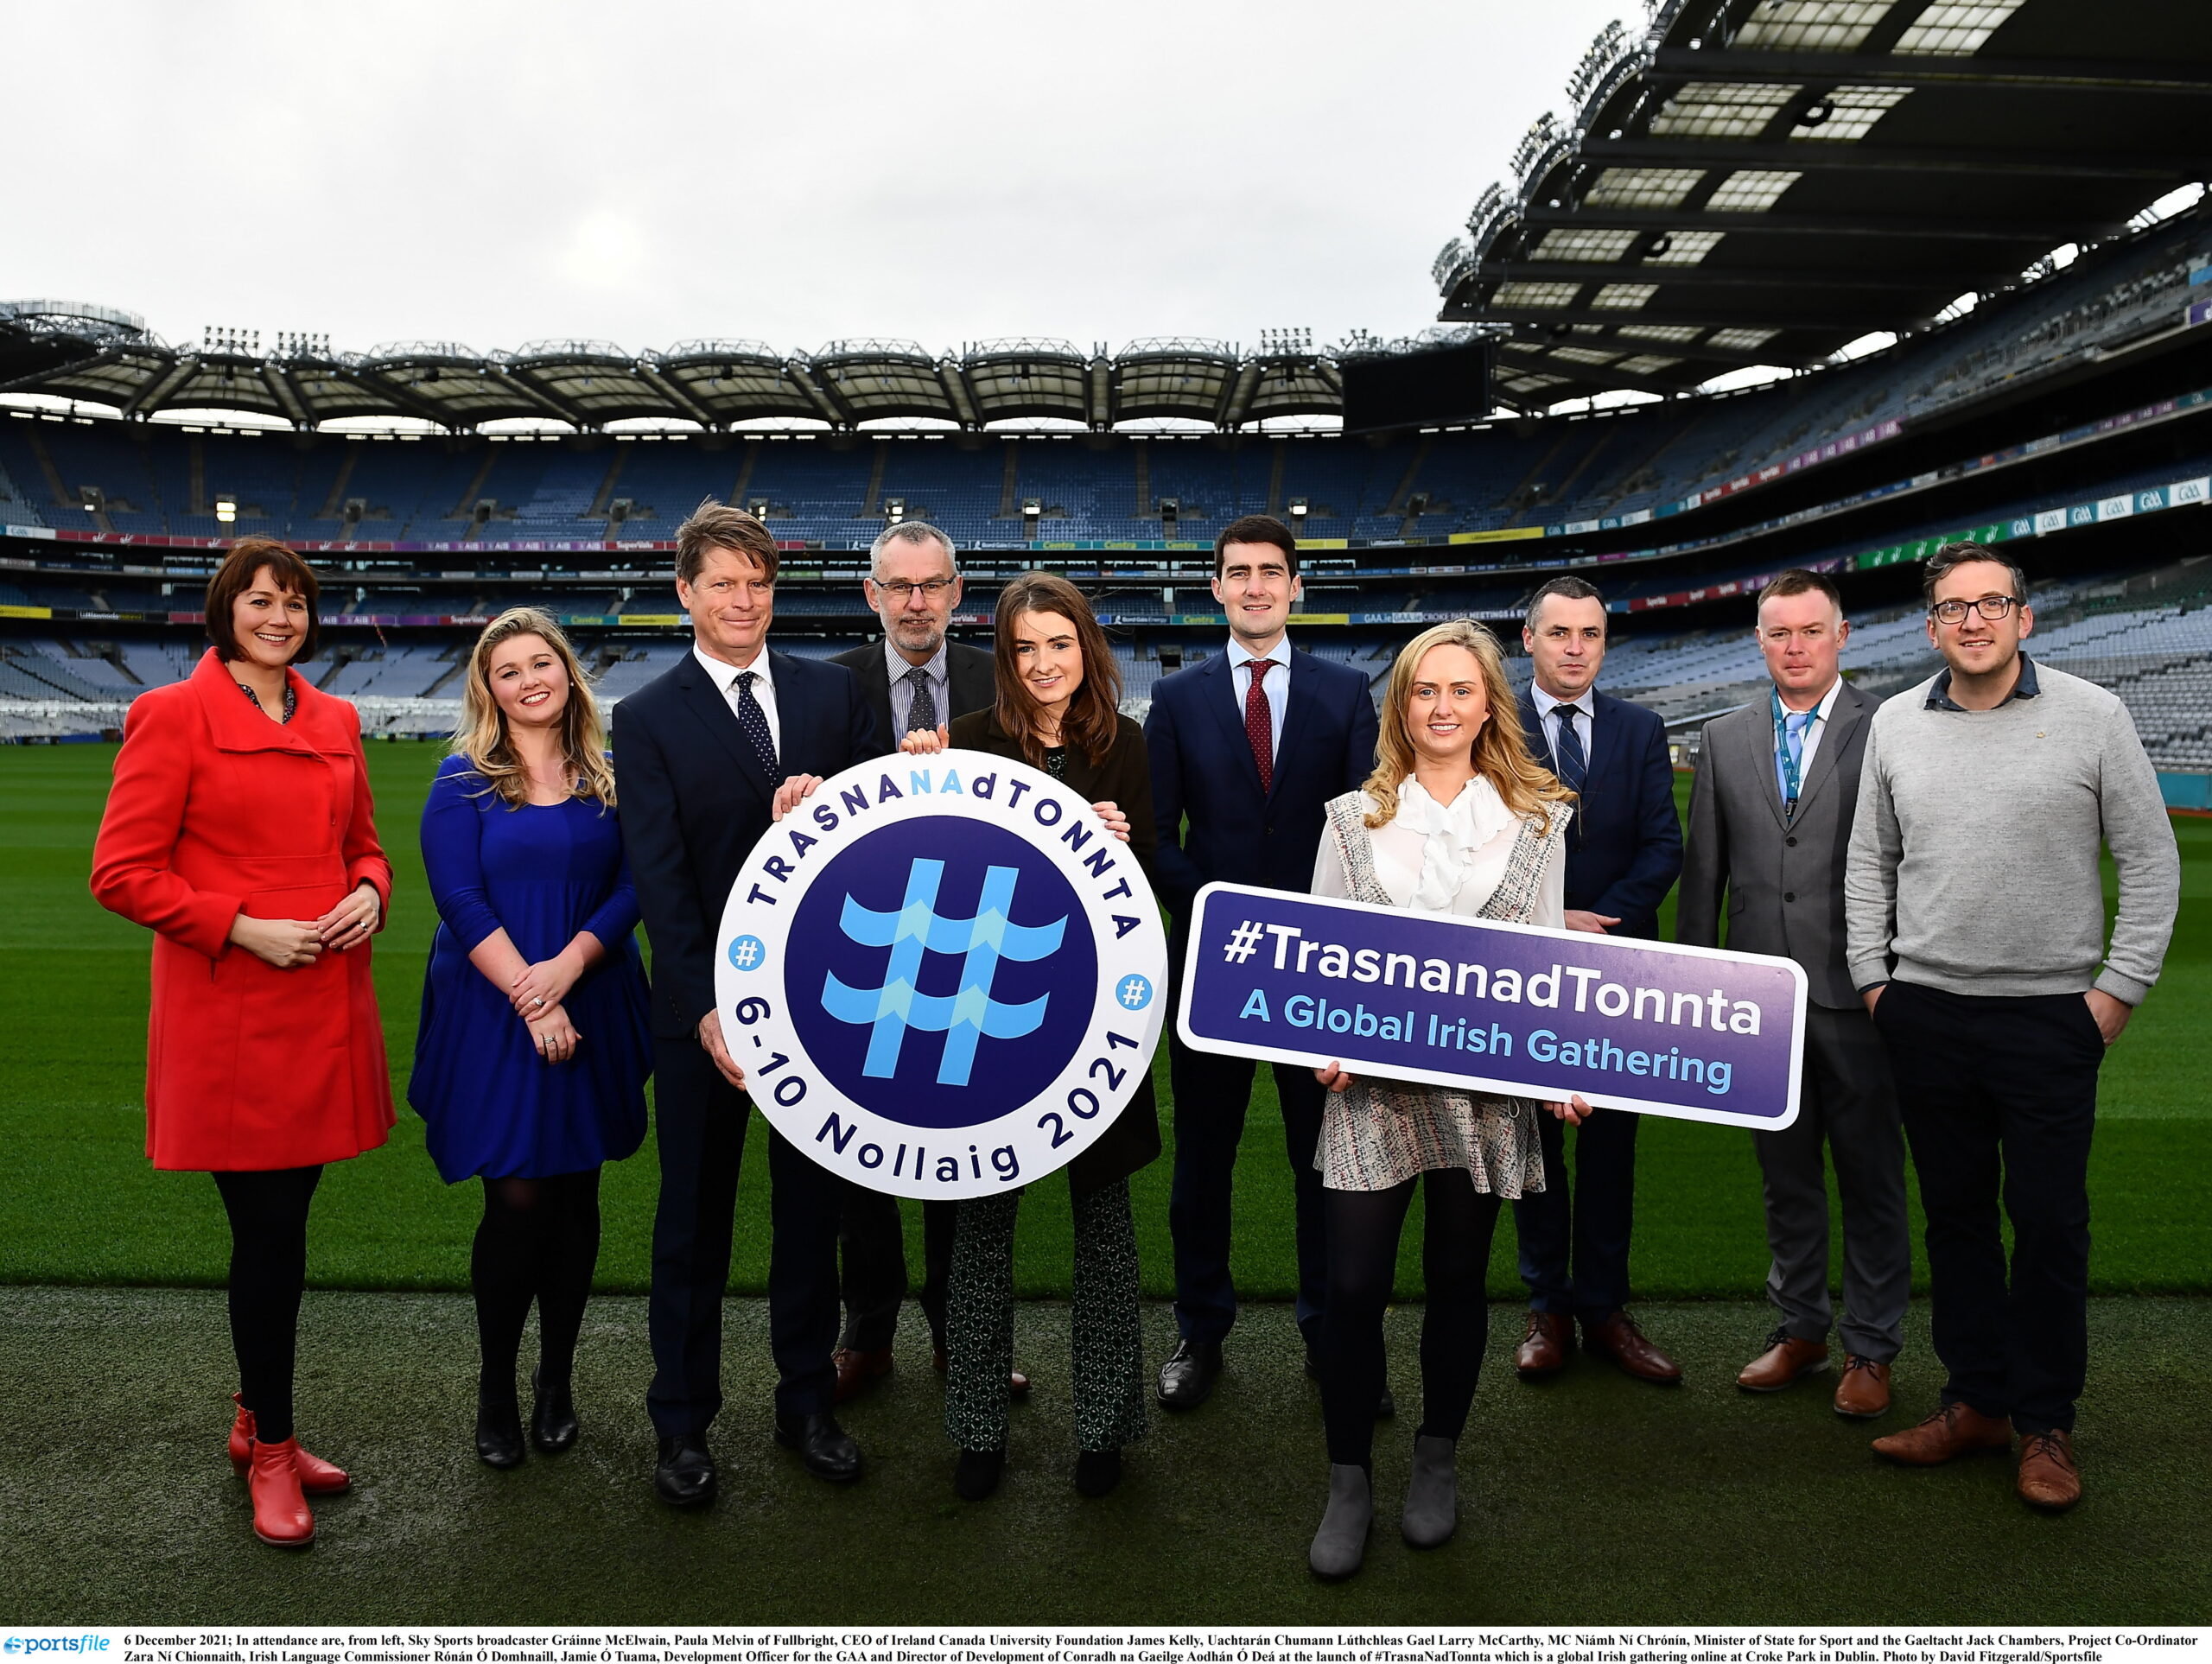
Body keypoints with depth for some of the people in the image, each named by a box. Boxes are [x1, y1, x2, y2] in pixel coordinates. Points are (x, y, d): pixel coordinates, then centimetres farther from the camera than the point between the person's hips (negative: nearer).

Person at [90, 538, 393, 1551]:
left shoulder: (334, 722, 12)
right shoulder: (175, 716, -5)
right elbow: (120, 872, -7)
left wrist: (369, 892, -1)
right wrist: (242, 927, -15)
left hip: (323, 1006, 6)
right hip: (227, 1017, -5)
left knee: (283, 1226, 13)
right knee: (269, 1233, -1)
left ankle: (255, 1424, 32)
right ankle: (271, 1452, 18)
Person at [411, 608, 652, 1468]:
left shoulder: (607, 777, 6)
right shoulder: (463, 779, -1)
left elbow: (631, 886, 0)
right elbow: (459, 898, -9)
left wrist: (567, 965, -15)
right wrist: (531, 1000, -16)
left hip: (590, 1009, 3)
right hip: (492, 1014, -3)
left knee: (575, 1198, 8)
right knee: (517, 1200, -3)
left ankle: (557, 1381, 25)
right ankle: (496, 1389, 17)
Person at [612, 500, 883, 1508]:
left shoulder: (834, 693, 5)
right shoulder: (649, 718, -2)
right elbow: (658, 876, -9)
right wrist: (704, 1006, -18)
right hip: (706, 1003, -2)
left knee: (811, 1206, 15)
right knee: (694, 1217, 11)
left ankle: (807, 1403, 32)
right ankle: (683, 1424, 27)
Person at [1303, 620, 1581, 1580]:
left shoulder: (1537, 821, 7)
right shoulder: (1355, 818, 5)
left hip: (1488, 1086, 1)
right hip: (1371, 1081, -1)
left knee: (1457, 1279, 12)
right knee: (1354, 1286, -2)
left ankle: (1439, 1463, 33)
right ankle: (1349, 1483, 17)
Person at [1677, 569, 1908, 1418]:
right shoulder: (1723, 739, 8)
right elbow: (1703, 871, 9)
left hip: (1858, 994, -3)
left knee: (1871, 1178, 8)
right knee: (1785, 1173, 15)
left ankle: (1870, 1347, 22)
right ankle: (1800, 1326, 30)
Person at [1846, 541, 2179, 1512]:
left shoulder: (2091, 716, -3)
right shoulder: (1895, 723, 5)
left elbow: (2150, 859, 0)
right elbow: (1869, 859, 12)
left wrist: (2122, 987, -4)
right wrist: (1873, 976, 7)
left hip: (2051, 1016, -2)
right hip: (1925, 1012, 3)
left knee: (2049, 1223, 4)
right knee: (1955, 1213, 10)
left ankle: (2045, 1423, 19)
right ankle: (1976, 1401, 23)